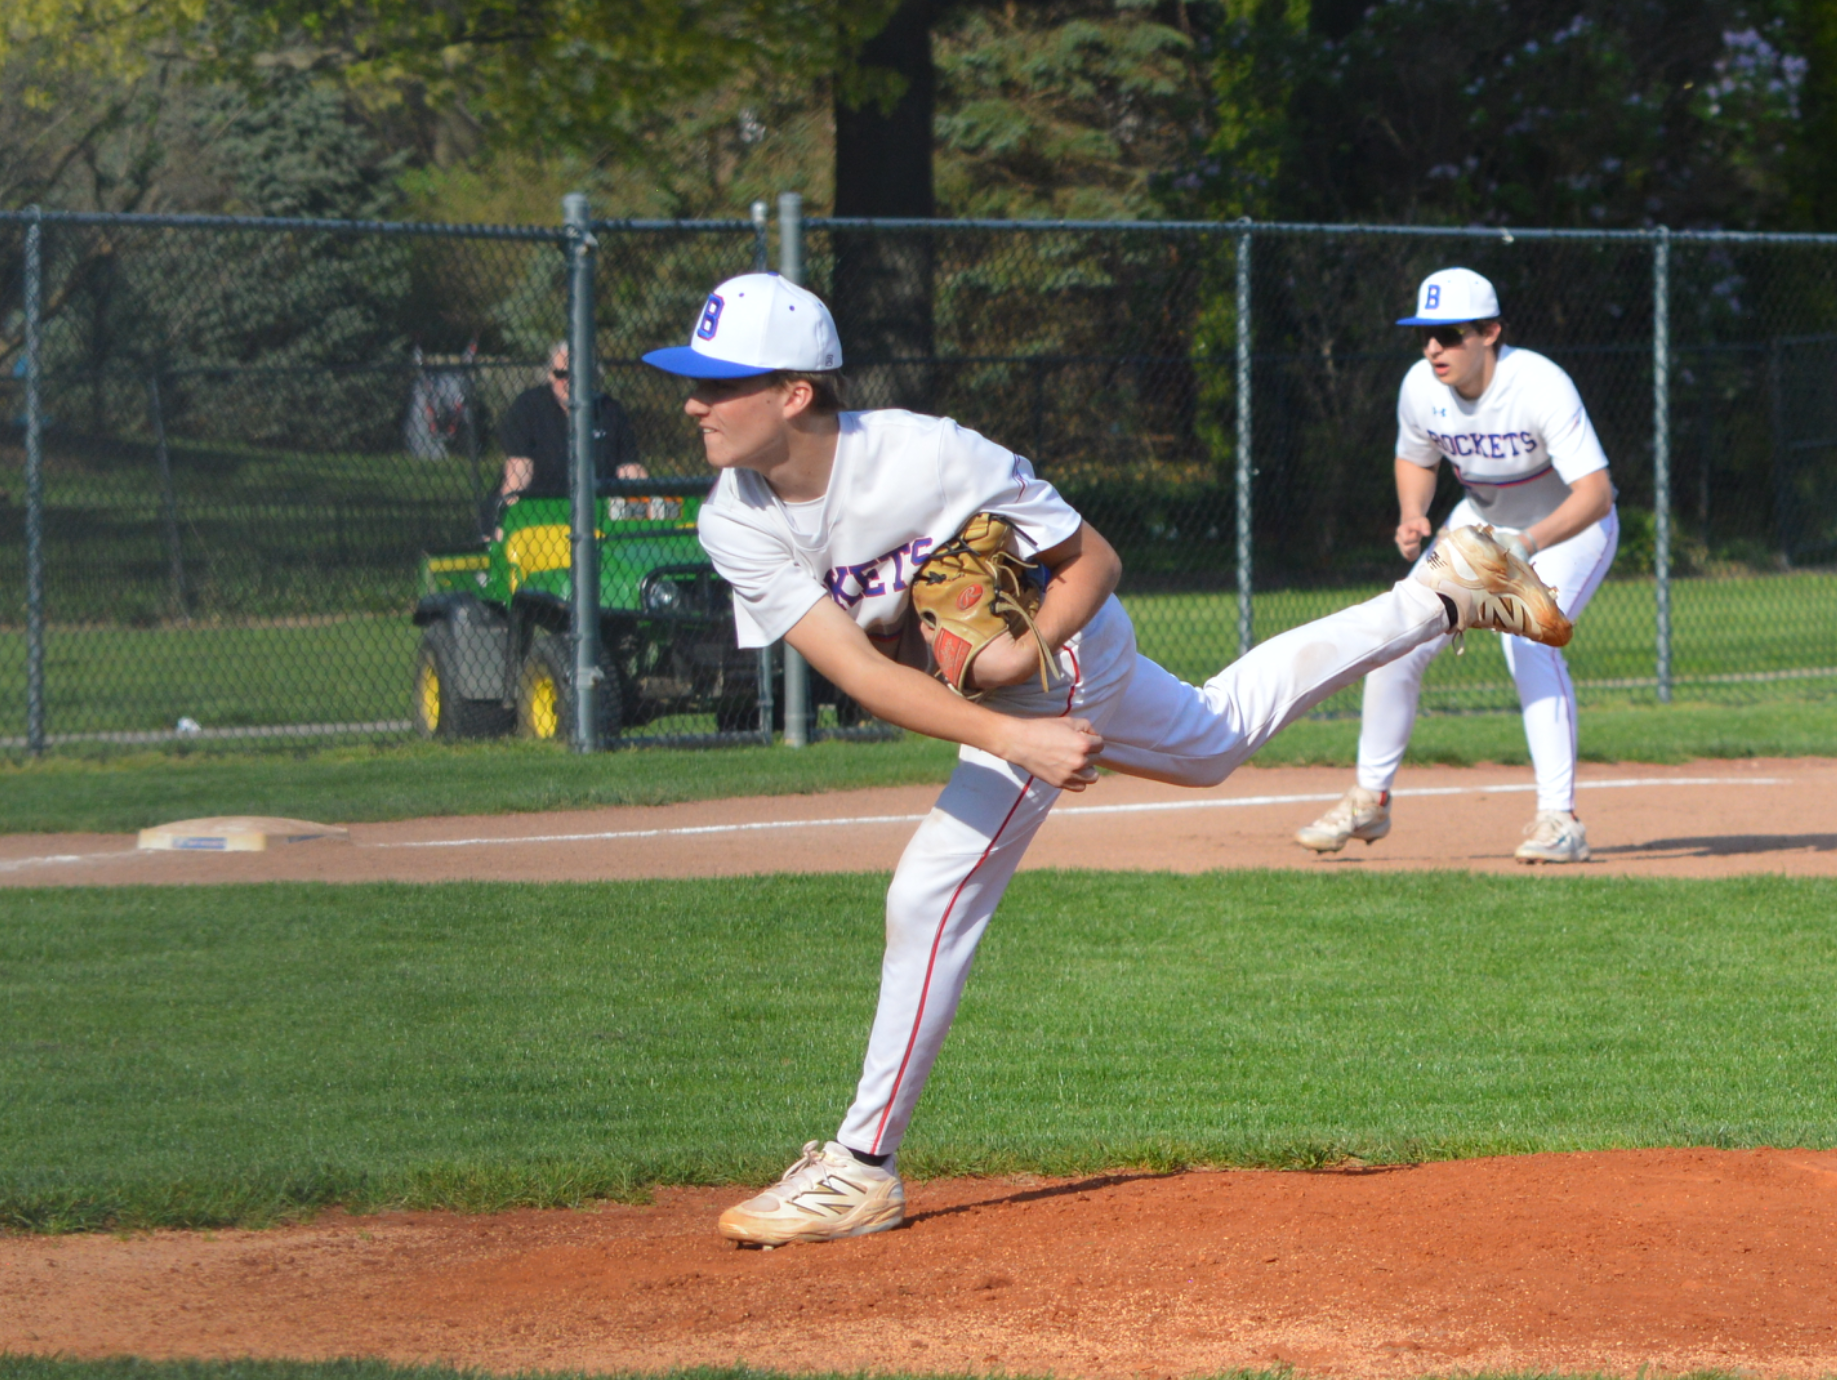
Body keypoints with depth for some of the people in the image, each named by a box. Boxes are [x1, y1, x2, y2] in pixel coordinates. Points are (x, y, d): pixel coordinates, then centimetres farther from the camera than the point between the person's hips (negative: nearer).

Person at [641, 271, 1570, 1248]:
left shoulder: (928, 456, -34)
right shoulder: (736, 523, -21)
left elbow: (1094, 559, -19)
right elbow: (858, 671, -31)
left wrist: (1026, 650, -37)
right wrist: (1016, 740, -43)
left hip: (1056, 655, -7)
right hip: (989, 702, 7)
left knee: (934, 893, -15)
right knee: (1213, 742, 27)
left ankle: (862, 1168, -4)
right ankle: (1443, 596, 41)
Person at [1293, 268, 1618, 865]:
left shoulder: (1541, 386, -34)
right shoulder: (1421, 386, -17)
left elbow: (1595, 494, -38)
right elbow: (1415, 459, 5)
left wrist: (1528, 543, -53)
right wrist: (1412, 517, -16)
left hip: (1570, 524, -6)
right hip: (1481, 520, 6)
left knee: (1529, 637, -29)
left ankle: (1559, 820, -26)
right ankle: (1369, 801, 16)